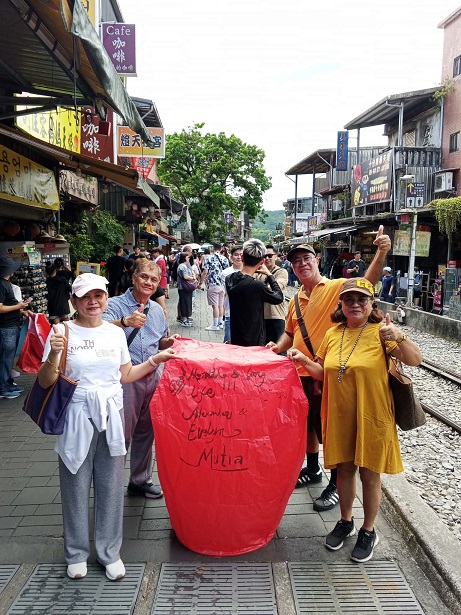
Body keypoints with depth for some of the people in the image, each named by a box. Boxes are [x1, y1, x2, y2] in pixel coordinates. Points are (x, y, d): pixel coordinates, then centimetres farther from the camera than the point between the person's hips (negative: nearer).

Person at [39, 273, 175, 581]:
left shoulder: (116, 332, 5)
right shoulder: (62, 332, -6)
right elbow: (46, 383, -6)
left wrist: (155, 359, 5)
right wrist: (53, 355, -23)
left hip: (112, 415, 3)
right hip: (76, 417, -2)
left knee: (111, 486, 10)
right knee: (76, 486, 9)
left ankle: (110, 551, 28)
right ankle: (77, 552, 30)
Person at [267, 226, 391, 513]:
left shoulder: (335, 287, -10)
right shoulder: (296, 300, 9)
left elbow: (367, 282, -28)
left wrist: (381, 253, -43)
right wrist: (278, 347, 2)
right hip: (300, 373, 7)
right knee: (307, 425, 21)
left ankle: (336, 484, 22)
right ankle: (313, 470, 42)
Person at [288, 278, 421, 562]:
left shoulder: (380, 332, -11)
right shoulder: (333, 334, 3)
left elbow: (415, 359, -21)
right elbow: (323, 372, 14)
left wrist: (400, 337, -38)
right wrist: (304, 360, -3)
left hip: (372, 418, -4)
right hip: (340, 417, 4)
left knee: (369, 474, 11)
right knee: (345, 469, 18)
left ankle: (368, 532, 32)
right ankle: (346, 522, 40)